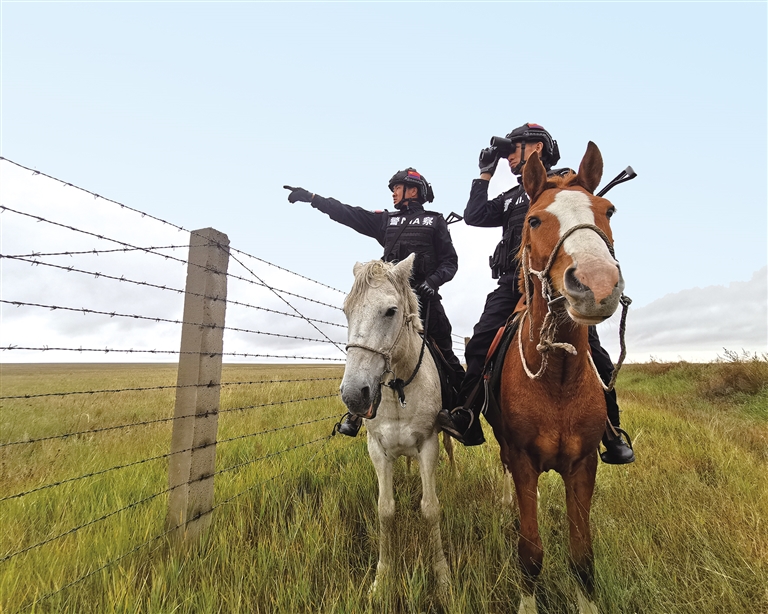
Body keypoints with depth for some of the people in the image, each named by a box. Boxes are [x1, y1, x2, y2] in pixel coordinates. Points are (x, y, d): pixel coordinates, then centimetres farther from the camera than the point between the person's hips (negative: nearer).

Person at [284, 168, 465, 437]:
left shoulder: (435, 221, 11)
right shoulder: (386, 220, 19)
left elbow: (450, 261, 6)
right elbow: (346, 213, 15)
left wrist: (434, 280, -14)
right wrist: (310, 197, 9)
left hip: (424, 294, -3)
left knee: (445, 352, -1)